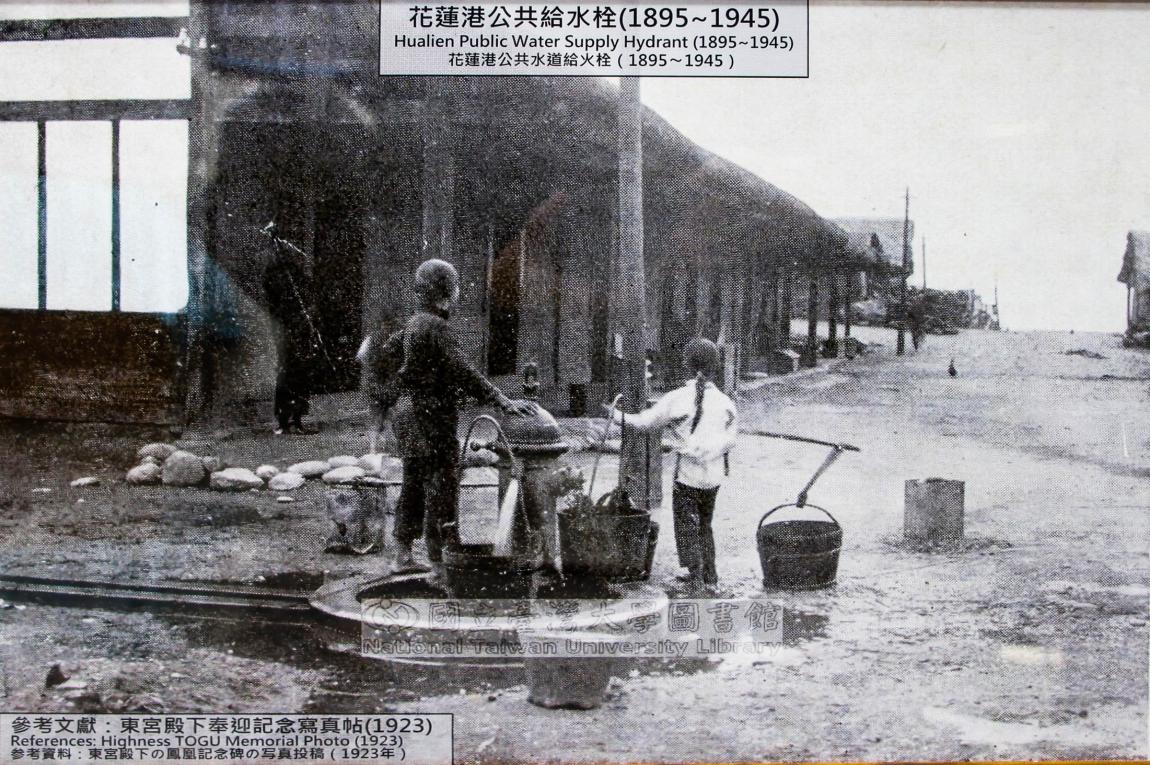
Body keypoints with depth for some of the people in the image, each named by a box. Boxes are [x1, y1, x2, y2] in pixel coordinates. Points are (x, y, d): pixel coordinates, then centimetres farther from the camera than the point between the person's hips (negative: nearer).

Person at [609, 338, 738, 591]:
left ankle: (695, 576, -1)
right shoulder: (724, 402, 0)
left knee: (687, 526, 3)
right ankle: (709, 576, 26)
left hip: (687, 474, -4)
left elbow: (646, 422, -2)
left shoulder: (678, 398, -10)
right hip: (714, 474, 4)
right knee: (705, 525, 20)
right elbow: (730, 440, 6)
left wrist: (619, 417, 13)